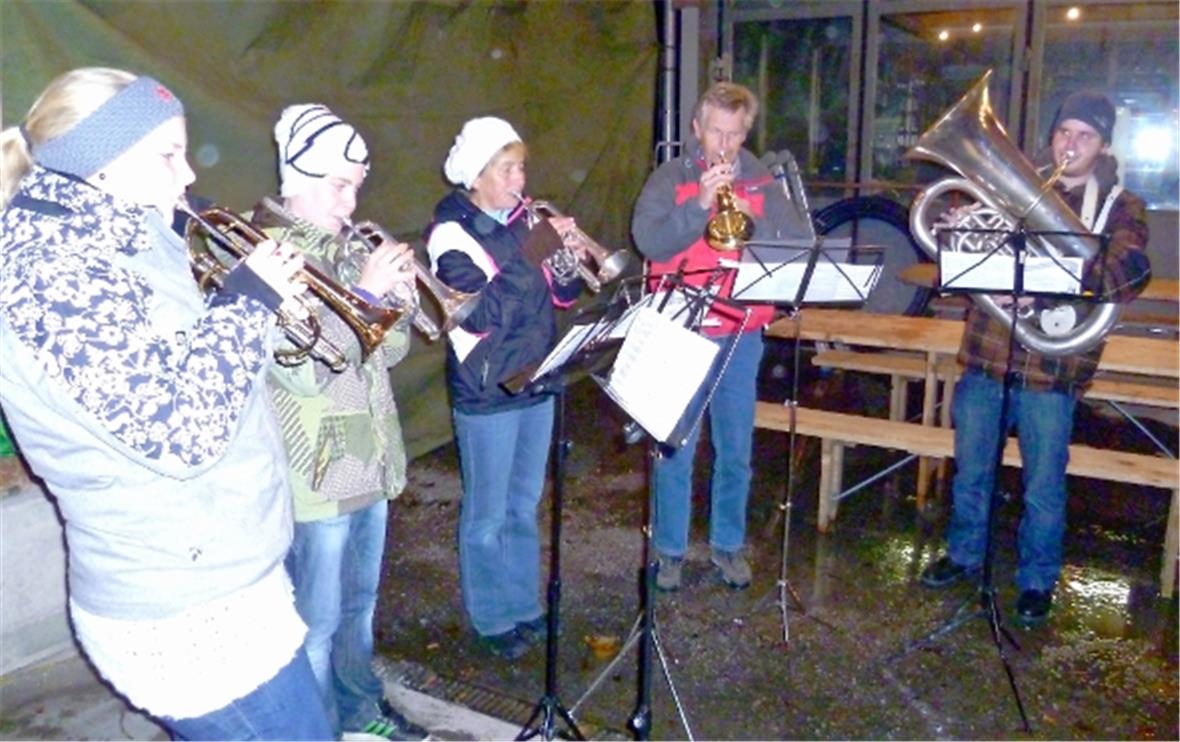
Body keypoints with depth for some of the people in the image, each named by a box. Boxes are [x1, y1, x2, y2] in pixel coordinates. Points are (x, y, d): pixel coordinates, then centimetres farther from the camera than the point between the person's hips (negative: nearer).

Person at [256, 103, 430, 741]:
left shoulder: (351, 246, 7)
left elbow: (387, 350, 10)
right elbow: (304, 370, -23)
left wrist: (399, 298, -8)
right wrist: (365, 292, -25)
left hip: (369, 460, 7)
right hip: (315, 472, -7)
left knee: (358, 606, 24)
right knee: (317, 622, 8)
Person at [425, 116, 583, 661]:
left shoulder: (522, 221, 6)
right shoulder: (451, 233, -12)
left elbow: (558, 296, 9)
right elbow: (481, 312, -24)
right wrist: (533, 253, -28)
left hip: (536, 381, 7)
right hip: (486, 392, -6)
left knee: (525, 506, 18)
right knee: (488, 515, 7)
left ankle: (525, 606, 33)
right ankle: (491, 620, 22)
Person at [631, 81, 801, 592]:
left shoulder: (763, 183, 8)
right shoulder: (669, 179, 0)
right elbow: (648, 241, -14)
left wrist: (751, 220, -16)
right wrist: (699, 203, -23)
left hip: (741, 337, 3)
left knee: (735, 450, 11)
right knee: (676, 450, 4)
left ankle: (728, 545, 27)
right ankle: (669, 550, 19)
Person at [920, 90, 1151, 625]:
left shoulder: (1120, 206, 2)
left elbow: (1130, 274, -14)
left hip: (1053, 368, -2)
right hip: (985, 354, 3)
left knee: (1044, 486, 7)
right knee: (971, 470, 15)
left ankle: (1037, 581, 26)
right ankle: (963, 554, 35)